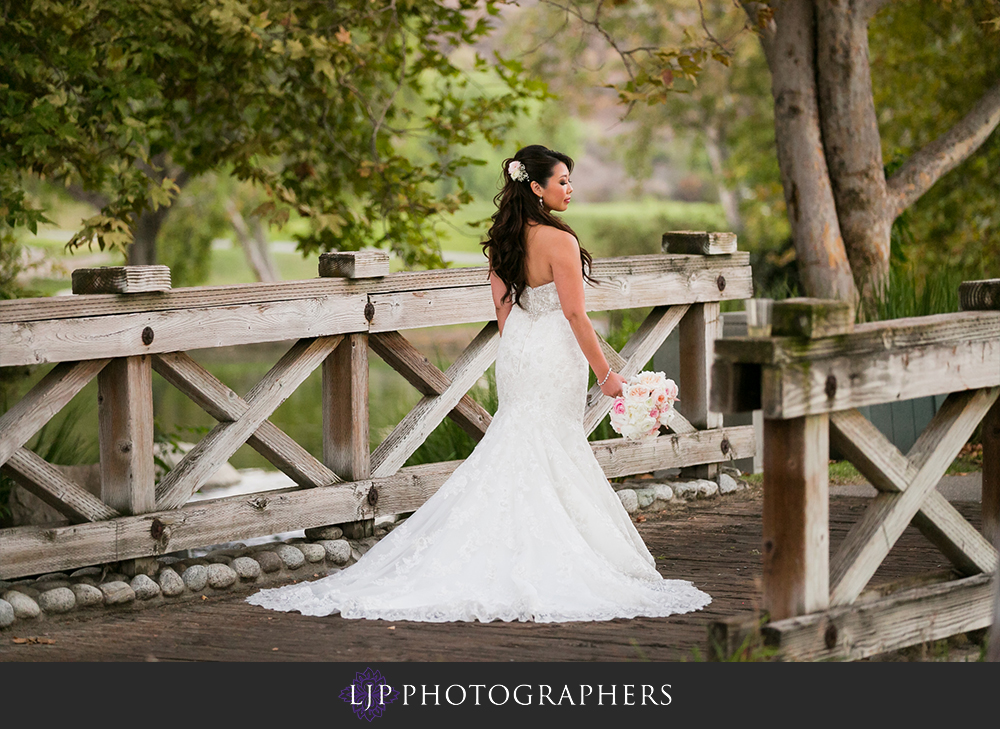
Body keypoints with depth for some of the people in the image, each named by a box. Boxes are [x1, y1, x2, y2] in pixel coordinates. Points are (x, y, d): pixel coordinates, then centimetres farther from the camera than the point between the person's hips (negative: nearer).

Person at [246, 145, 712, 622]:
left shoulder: (504, 240, 6)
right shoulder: (558, 241, -18)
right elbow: (575, 314, -17)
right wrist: (605, 374, -11)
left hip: (516, 352, 8)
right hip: (555, 357, -8)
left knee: (514, 452, 13)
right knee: (545, 455, -3)